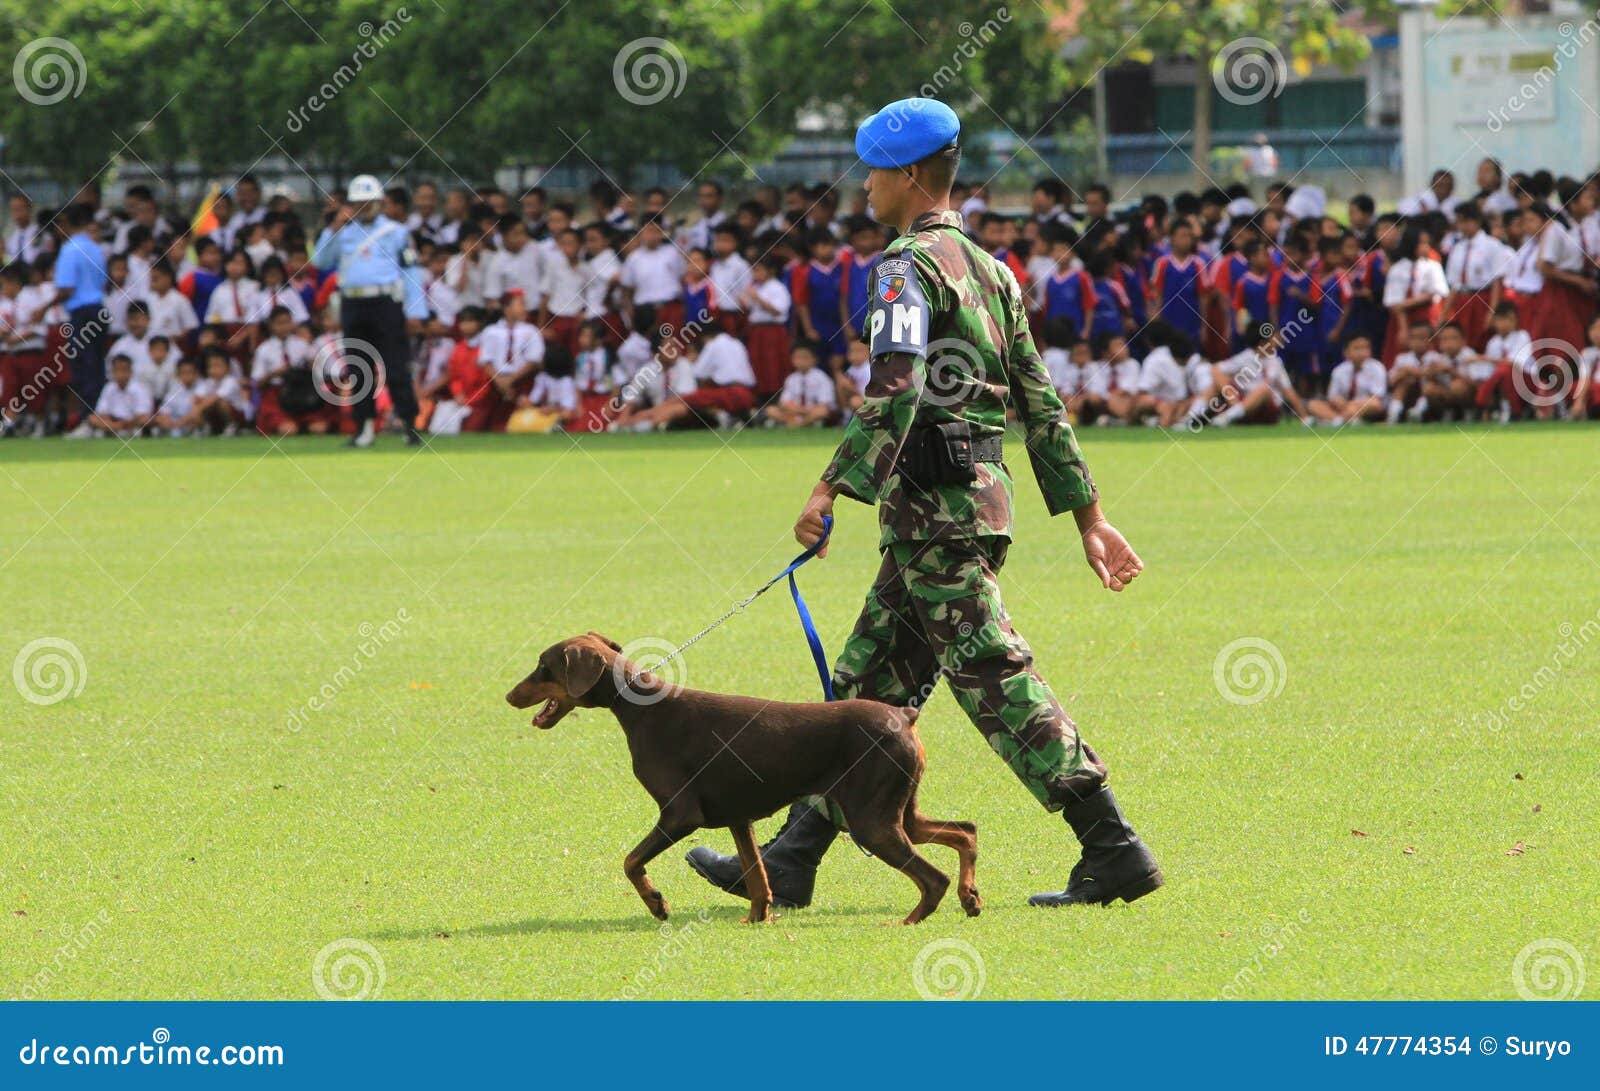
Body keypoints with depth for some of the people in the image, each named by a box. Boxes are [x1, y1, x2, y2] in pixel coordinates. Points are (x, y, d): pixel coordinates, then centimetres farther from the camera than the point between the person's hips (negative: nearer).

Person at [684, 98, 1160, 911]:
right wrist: (1088, 516, 20)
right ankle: (790, 862, 13)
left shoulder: (910, 265, -9)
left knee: (996, 680, -9)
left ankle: (1113, 851, -11)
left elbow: (894, 390, -23)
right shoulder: (987, 269, 18)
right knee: (867, 684, 11)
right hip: (978, 497, 10)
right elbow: (1041, 406, 19)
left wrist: (832, 489, -26)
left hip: (934, 505, -10)